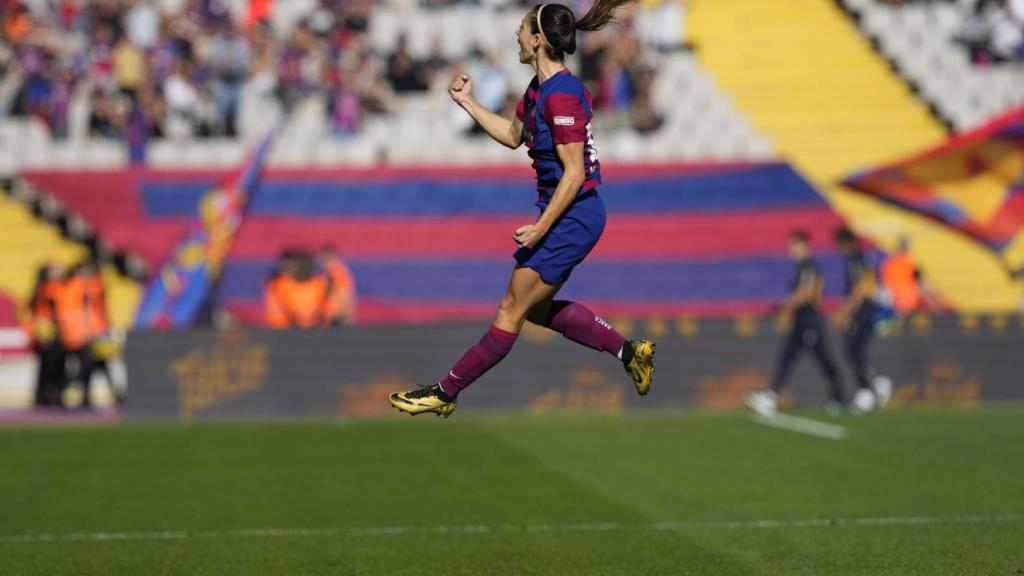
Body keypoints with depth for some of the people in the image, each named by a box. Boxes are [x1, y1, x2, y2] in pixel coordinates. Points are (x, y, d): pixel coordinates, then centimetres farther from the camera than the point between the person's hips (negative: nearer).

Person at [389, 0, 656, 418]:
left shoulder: (562, 95, -22)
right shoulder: (539, 88, 9)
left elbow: (574, 173, -22)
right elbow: (513, 135, 25)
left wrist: (541, 227, -21)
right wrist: (468, 103, 20)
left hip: (571, 217, -10)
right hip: (568, 216, 10)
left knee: (512, 310, -1)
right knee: (537, 309, 18)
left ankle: (445, 394, 7)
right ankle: (628, 351, 21)